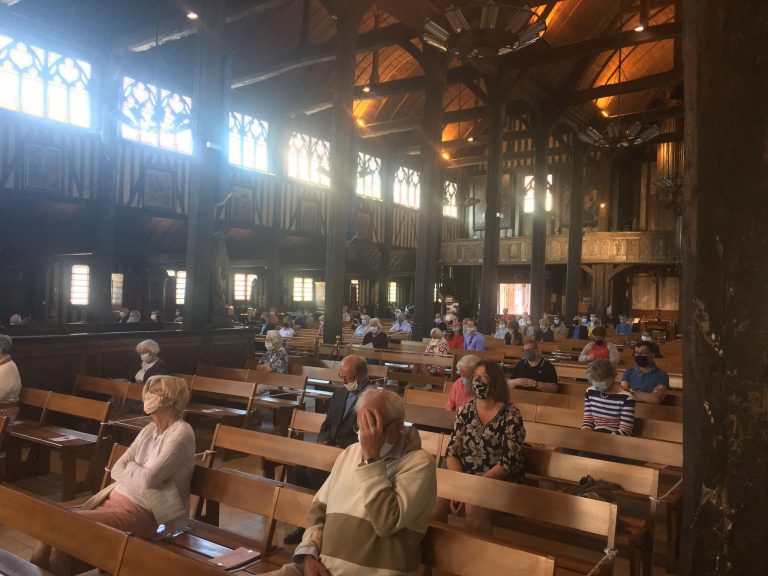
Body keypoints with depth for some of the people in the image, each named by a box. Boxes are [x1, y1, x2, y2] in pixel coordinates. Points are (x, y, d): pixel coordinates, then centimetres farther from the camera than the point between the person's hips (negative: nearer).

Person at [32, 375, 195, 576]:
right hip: (115, 498, 8)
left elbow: (148, 478, -20)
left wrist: (130, 467, 1)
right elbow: (116, 470, 10)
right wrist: (137, 473, -11)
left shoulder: (181, 432, -14)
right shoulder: (149, 429, 12)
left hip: (141, 512, -8)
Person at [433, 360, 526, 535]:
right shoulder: (465, 410, 4)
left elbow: (508, 463, -13)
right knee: (436, 499, -23)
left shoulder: (510, 416, -9)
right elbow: (451, 452, 2)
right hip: (463, 476, 4)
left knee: (474, 506, -33)